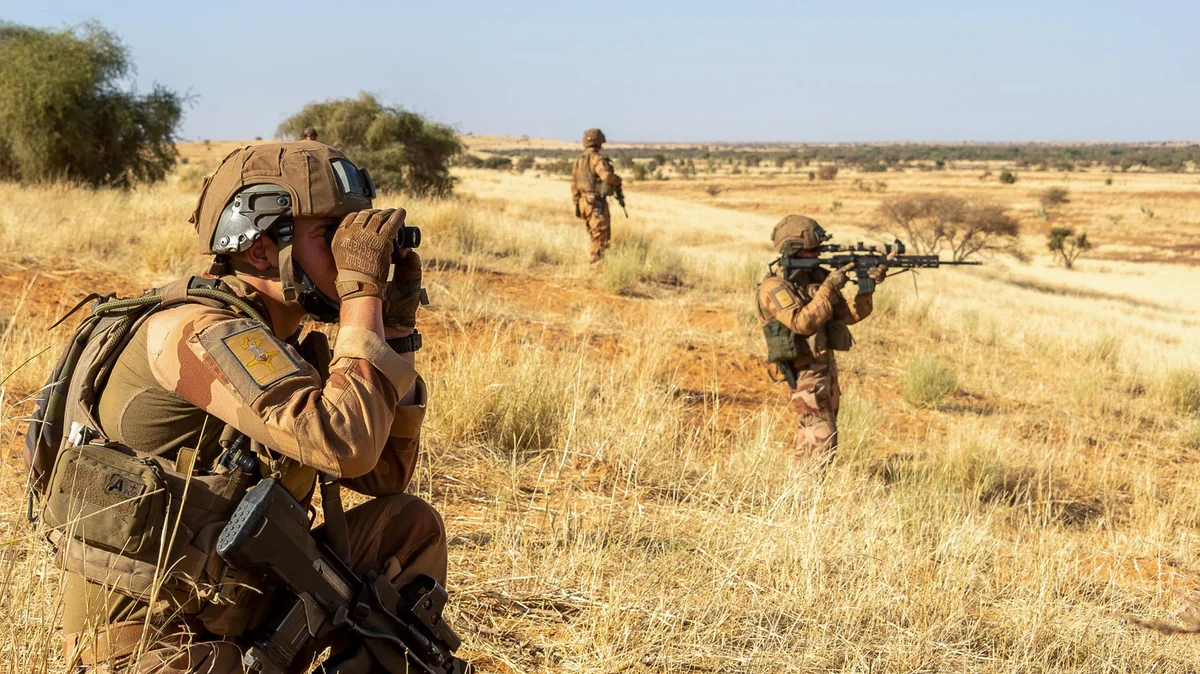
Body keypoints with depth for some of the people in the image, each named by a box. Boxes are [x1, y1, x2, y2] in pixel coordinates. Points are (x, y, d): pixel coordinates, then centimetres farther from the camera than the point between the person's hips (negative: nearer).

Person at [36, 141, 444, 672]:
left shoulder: (278, 343, 8)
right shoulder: (199, 331, -19)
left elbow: (386, 472, 12)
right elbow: (346, 444, -31)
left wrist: (396, 327, 4)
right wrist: (363, 290, -21)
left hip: (238, 616, 9)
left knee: (411, 525, 6)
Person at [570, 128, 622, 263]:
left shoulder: (579, 160, 11)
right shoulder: (597, 159, -15)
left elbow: (574, 185, 13)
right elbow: (607, 176, -32)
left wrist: (577, 204, 18)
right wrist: (618, 180, -11)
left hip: (584, 202, 8)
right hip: (597, 203, -8)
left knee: (595, 235, 17)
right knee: (600, 236, -5)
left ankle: (596, 262, 22)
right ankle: (597, 262, -7)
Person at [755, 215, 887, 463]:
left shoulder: (816, 278, 9)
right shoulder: (775, 287, -14)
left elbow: (849, 315, 9)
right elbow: (803, 322, -27)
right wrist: (829, 288, -24)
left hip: (827, 366, 8)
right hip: (805, 373, -8)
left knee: (811, 434, 16)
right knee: (822, 439, -14)